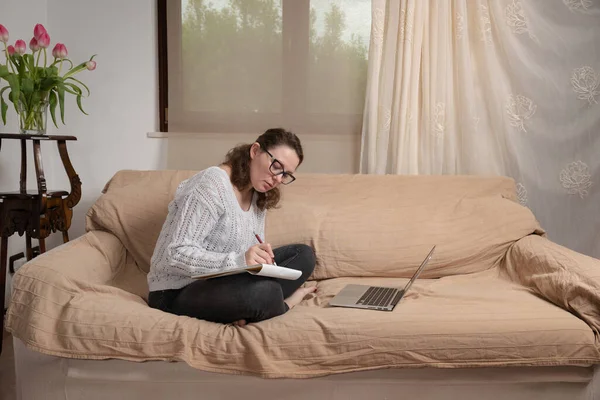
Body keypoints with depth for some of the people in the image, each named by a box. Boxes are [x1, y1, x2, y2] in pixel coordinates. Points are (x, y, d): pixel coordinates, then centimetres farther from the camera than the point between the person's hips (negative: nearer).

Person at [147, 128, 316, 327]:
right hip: (177, 293, -9)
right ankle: (283, 304, -2)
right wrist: (238, 260, -37)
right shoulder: (213, 185, -19)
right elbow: (176, 255, -26)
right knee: (264, 292, -35)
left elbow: (252, 255, 9)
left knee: (304, 254, 4)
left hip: (220, 281, 9)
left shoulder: (258, 195, 8)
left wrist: (262, 256, -15)